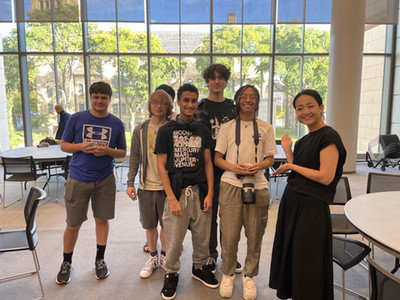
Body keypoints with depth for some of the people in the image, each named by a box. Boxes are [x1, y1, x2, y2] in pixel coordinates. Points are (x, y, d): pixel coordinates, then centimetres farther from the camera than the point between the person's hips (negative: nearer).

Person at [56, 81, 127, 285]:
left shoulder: (116, 124, 2)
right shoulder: (76, 119, -1)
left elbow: (122, 152, 6)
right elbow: (64, 145, 4)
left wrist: (107, 151, -14)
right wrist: (81, 147, -16)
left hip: (105, 179, 1)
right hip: (78, 179, -1)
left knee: (102, 219, 11)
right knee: (73, 224, 7)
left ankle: (100, 260, 31)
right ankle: (66, 263, 30)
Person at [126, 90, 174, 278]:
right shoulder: (140, 130, 2)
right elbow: (134, 158, 5)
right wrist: (130, 183, 0)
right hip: (147, 185, 1)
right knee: (150, 224, 13)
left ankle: (164, 256, 32)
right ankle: (153, 257, 32)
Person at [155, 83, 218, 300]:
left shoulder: (202, 130, 9)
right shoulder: (166, 130, -1)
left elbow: (208, 163, 10)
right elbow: (161, 166, -4)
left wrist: (210, 193, 1)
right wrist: (172, 198, -10)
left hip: (200, 190, 3)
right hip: (176, 190, -3)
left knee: (202, 235, 12)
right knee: (173, 239, 4)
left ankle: (200, 267, 38)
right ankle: (171, 273, 29)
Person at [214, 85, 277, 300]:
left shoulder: (265, 128, 10)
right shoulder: (227, 127, 8)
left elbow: (270, 158, 10)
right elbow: (217, 158, 6)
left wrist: (260, 166, -12)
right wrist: (234, 167, -13)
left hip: (258, 187, 1)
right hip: (231, 185, -1)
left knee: (255, 236, 8)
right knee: (229, 235, 3)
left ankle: (249, 276, 30)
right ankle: (228, 274, 27)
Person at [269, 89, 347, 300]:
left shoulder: (329, 137, -13)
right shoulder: (303, 140, 12)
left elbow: (325, 177, -20)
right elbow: (297, 171, 10)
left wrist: (292, 166, -12)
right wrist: (288, 151, 5)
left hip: (312, 207, -8)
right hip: (292, 203, 8)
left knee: (307, 264, 6)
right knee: (289, 254, 20)